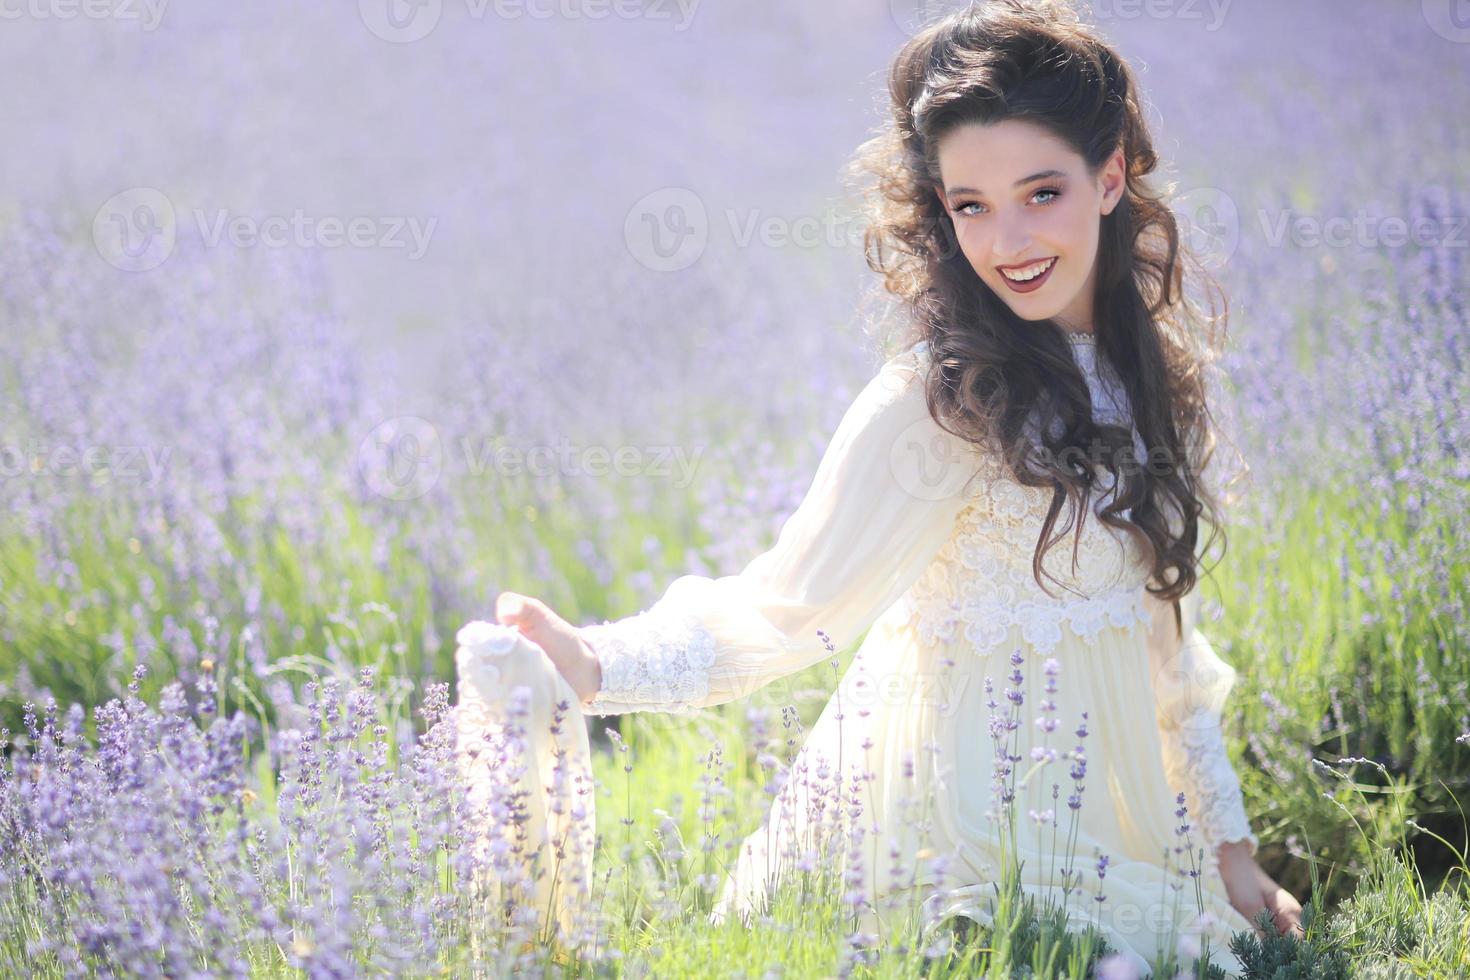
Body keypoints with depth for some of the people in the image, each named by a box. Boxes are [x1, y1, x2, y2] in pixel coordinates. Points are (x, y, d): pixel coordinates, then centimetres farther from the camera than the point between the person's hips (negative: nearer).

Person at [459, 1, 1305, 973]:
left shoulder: (1155, 364, 4)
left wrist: (1229, 845, 13)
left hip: (1108, 821, 7)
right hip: (970, 845, -7)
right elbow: (787, 608, -25)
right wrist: (593, 665, -41)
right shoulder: (947, 400, -18)